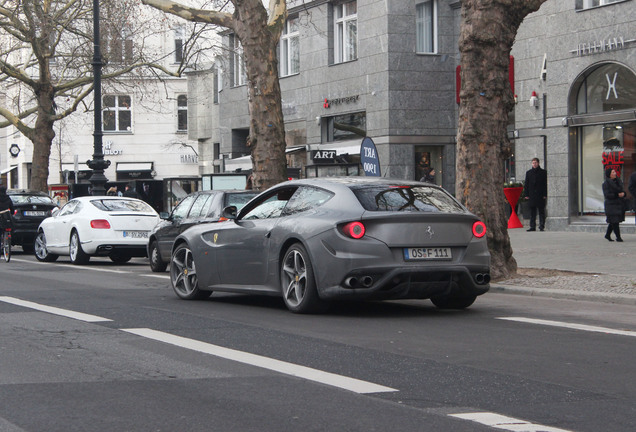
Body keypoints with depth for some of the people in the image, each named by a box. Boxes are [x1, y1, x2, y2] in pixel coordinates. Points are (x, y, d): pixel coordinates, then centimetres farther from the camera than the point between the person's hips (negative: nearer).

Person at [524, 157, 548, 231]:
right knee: (532, 212, 4)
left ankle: (542, 226, 2)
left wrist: (545, 195, -6)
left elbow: (545, 184, 2)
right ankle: (532, 226, 6)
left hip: (540, 195, -2)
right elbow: (526, 184, 11)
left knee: (541, 211, 0)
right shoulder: (528, 172, 12)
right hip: (531, 195, 2)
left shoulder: (543, 172, 4)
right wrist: (526, 194, 3)